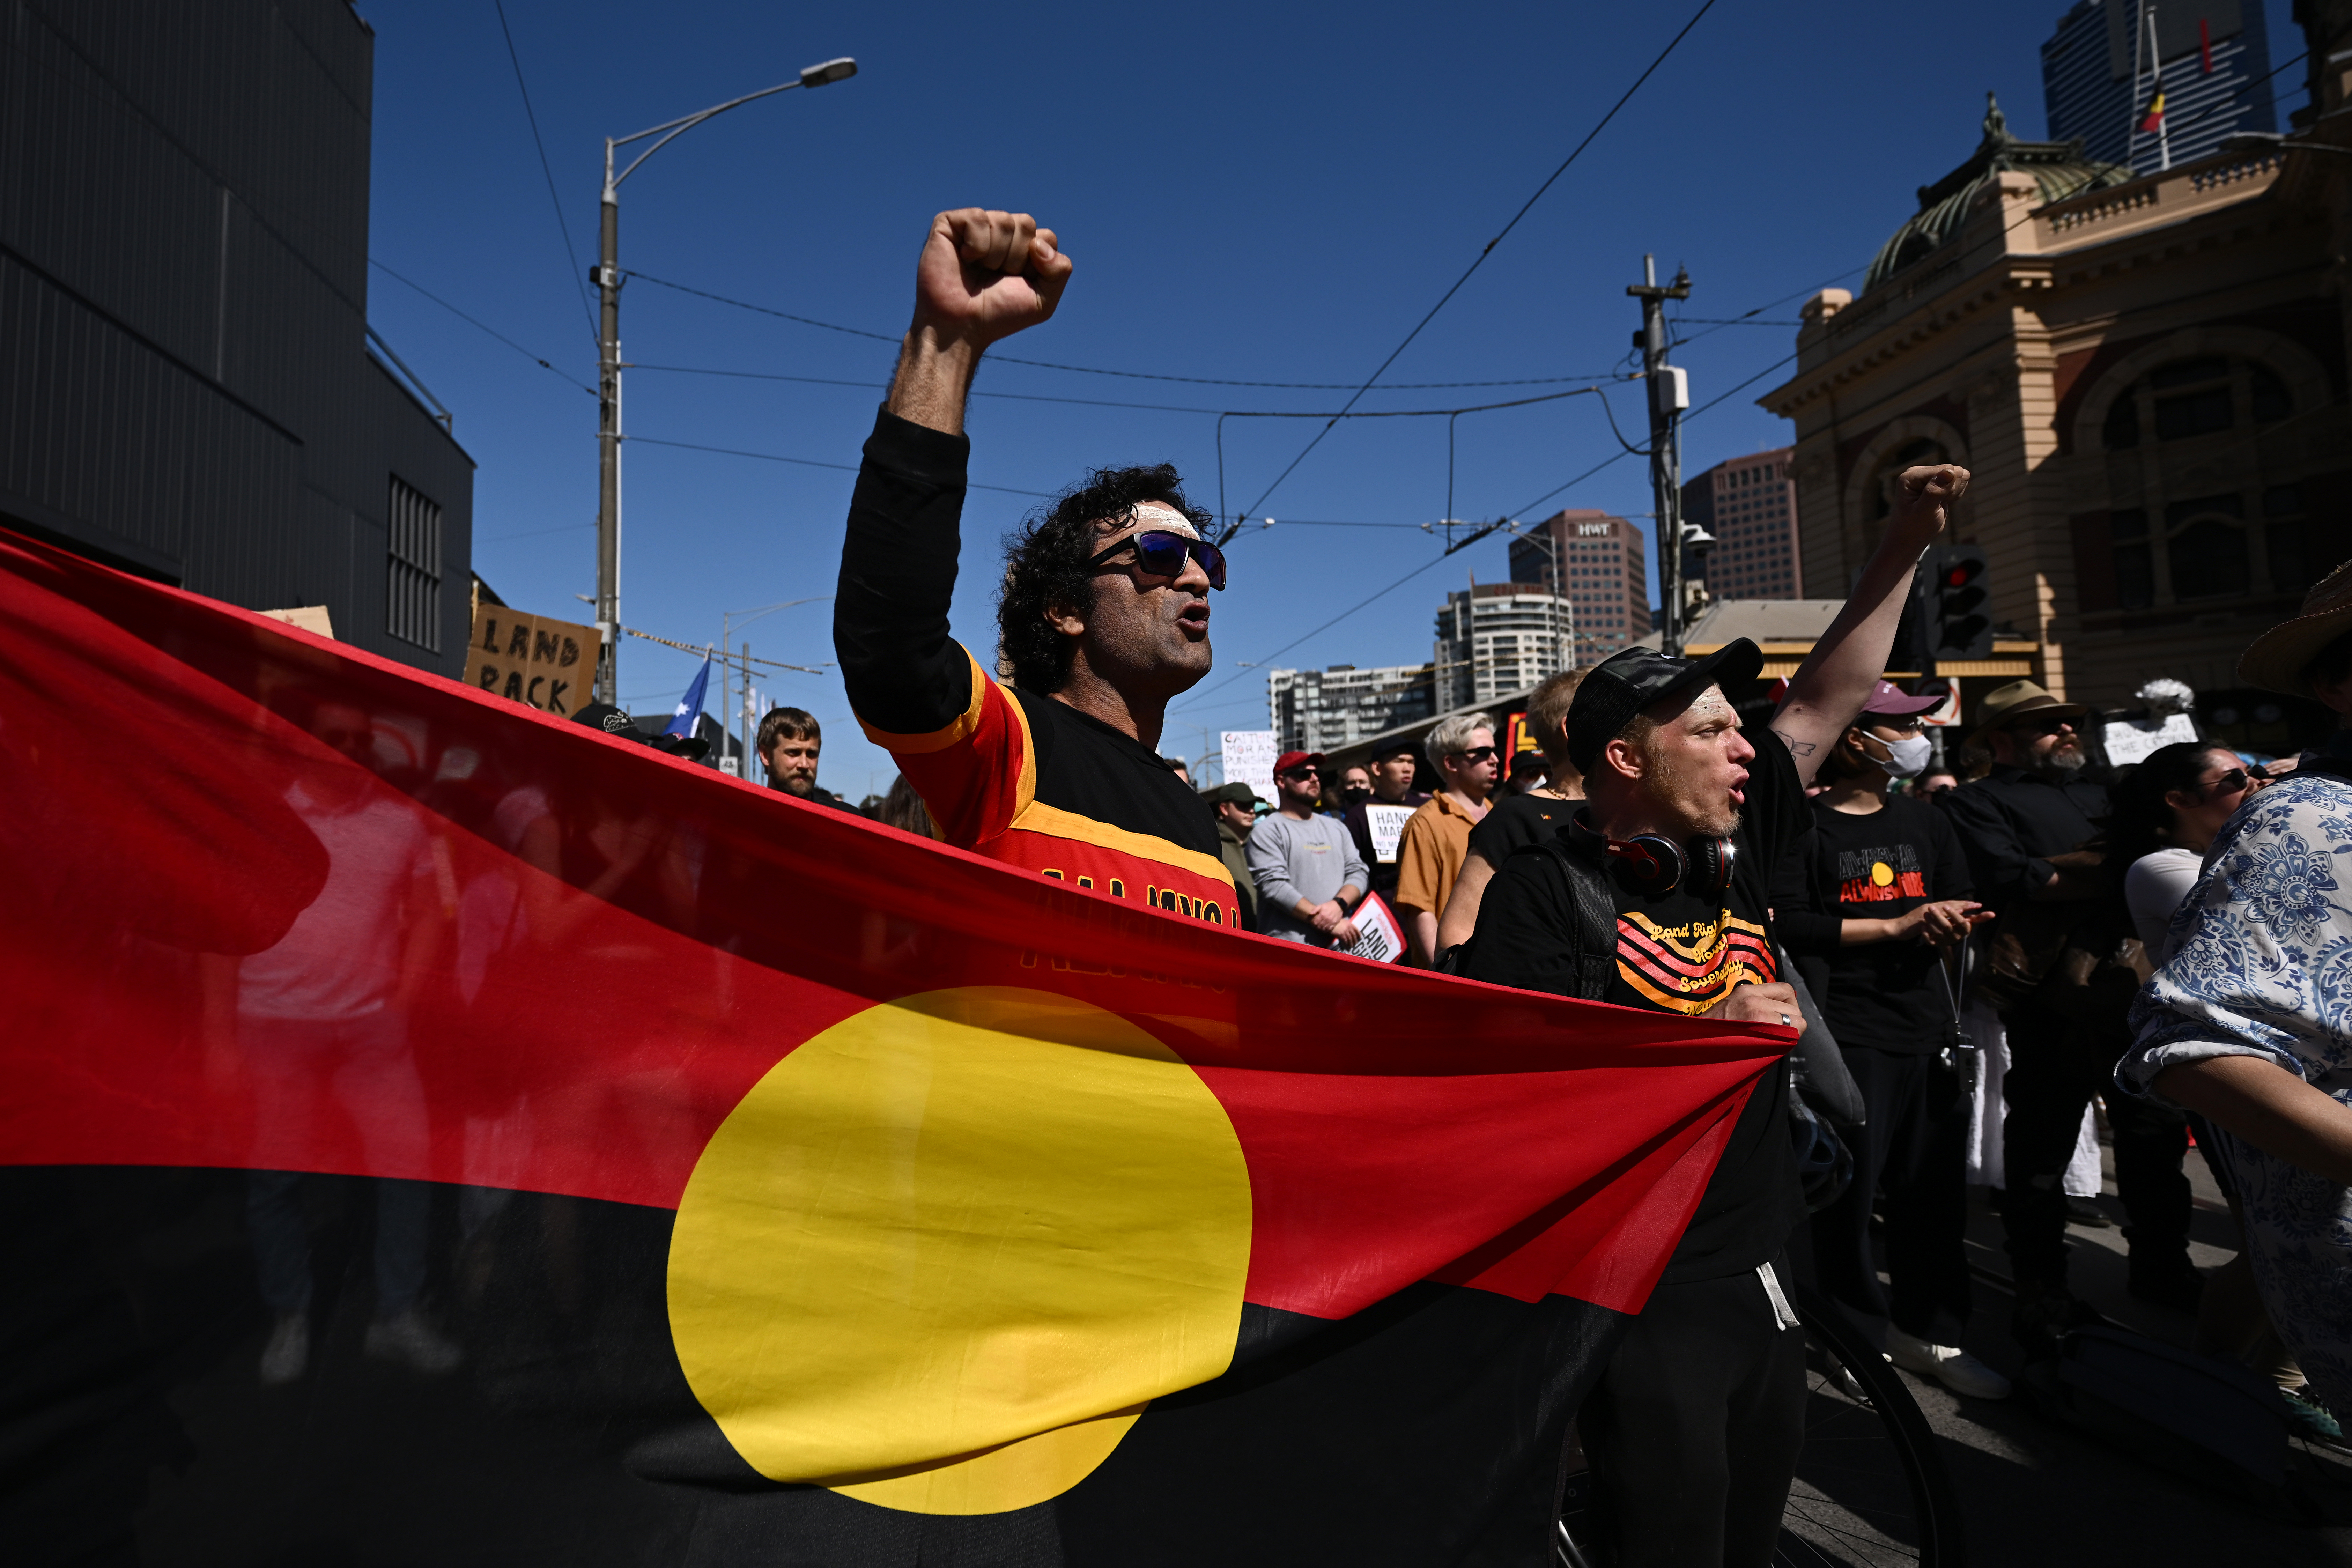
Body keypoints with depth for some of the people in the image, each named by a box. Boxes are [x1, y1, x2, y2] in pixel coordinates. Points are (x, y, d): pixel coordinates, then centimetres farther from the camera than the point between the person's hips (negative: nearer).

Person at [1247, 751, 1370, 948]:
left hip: (1340, 946, 6)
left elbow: (1358, 872, 12)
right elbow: (1274, 886, -13)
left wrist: (1339, 904, -10)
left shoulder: (1337, 828, 20)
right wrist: (1325, 924, -15)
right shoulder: (1268, 833, -2)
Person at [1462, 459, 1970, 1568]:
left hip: (1763, 1274, 7)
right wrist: (1700, 1034, -27)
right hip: (1642, 1301, -7)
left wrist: (1906, 542, 9)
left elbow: (1827, 699, 10)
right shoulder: (1545, 890, -16)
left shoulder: (1731, 852, 5)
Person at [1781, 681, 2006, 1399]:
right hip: (1847, 1034, -6)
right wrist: (1894, 926, -13)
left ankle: (1927, 1330, 26)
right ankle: (1856, 1326, 20)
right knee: (1851, 1186, 1)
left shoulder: (1925, 821, 15)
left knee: (1935, 1187, 11)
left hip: (1927, 1027, 6)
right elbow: (1788, 927, -14)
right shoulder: (1806, 826, -6)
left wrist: (1946, 926, -6)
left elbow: (1960, 907, 17)